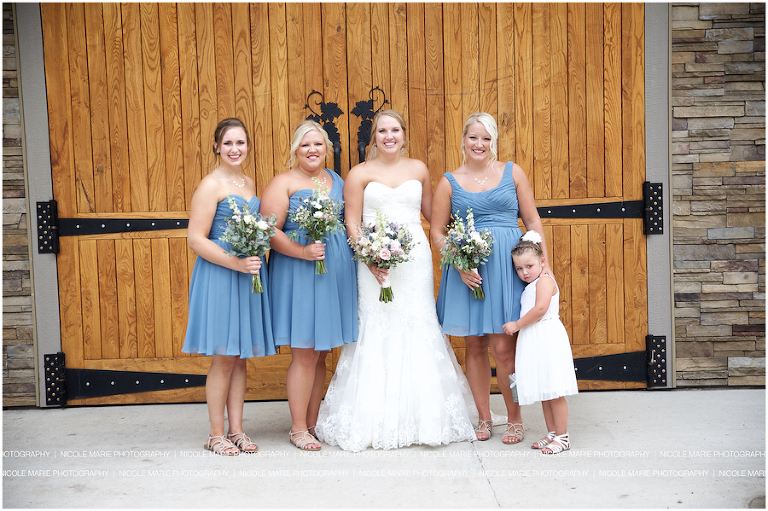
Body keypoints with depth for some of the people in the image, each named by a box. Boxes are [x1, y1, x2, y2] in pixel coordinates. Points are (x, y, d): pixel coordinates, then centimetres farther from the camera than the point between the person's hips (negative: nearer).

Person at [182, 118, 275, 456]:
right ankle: (216, 435, 10)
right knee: (224, 358, -2)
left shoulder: (249, 183, 14)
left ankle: (236, 430, 19)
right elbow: (196, 239, -14)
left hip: (249, 276, 7)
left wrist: (255, 261, 9)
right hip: (218, 276, -7)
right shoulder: (210, 185, -9)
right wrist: (236, 263, -21)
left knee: (240, 357, 10)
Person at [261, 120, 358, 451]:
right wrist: (302, 252, -22)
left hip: (336, 275, 6)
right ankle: (298, 429, 8)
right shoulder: (283, 183, -4)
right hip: (299, 275, -6)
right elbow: (270, 231, -11)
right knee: (305, 355, -4)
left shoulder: (337, 181, 15)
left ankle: (313, 424, 21)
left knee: (321, 354, 11)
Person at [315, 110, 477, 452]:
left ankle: (423, 417, 12)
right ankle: (375, 420, 5)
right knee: (378, 332, -3)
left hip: (415, 260, 3)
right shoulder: (360, 174, 3)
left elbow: (432, 213, 21)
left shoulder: (418, 169, 12)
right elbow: (352, 224, -1)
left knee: (418, 330, 2)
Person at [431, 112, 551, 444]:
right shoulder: (449, 182, 6)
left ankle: (515, 419, 13)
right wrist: (459, 265, -9)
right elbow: (437, 232, 5)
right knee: (474, 346, 7)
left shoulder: (512, 173, 7)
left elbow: (533, 221, 9)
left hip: (508, 266, -1)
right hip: (467, 269, 1)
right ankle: (484, 418, 22)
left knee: (503, 347, -4)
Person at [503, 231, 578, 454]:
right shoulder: (529, 287, 21)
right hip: (533, 343, 10)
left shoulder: (545, 280, -8)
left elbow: (540, 309, -21)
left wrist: (517, 325, -15)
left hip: (547, 338, -10)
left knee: (554, 392, -6)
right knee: (544, 393, 13)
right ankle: (552, 434, 21)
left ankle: (562, 436, 0)